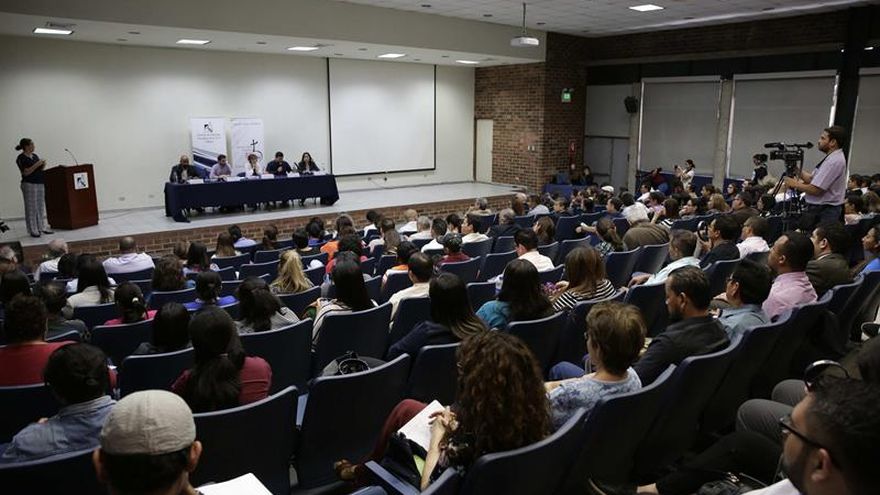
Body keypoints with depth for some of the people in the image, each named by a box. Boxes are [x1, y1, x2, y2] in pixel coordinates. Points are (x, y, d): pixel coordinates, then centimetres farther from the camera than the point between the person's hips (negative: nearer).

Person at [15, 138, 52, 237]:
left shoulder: (35, 156, 14)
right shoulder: (21, 158, -7)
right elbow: (25, 172, -15)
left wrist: (43, 165, -2)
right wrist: (37, 165, -19)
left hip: (40, 184, 7)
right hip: (29, 184, -7)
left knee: (41, 207, 9)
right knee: (31, 208, -4)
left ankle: (41, 228, 17)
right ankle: (33, 231, 0)